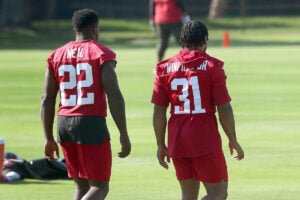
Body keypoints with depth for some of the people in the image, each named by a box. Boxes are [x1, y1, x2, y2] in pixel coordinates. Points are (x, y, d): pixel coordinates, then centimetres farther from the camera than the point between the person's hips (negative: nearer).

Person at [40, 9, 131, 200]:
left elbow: (47, 100, 11)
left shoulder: (57, 55, 11)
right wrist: (124, 135, -9)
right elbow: (114, 96, -12)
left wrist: (49, 138, 17)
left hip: (64, 124, 6)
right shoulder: (102, 54, -4)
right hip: (92, 123, -6)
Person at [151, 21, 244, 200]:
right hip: (205, 141, -5)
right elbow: (224, 109, -5)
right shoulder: (212, 66, -4)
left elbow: (159, 112, 5)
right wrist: (233, 140, 6)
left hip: (177, 141, 5)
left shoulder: (165, 68, 6)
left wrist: (161, 144, 13)